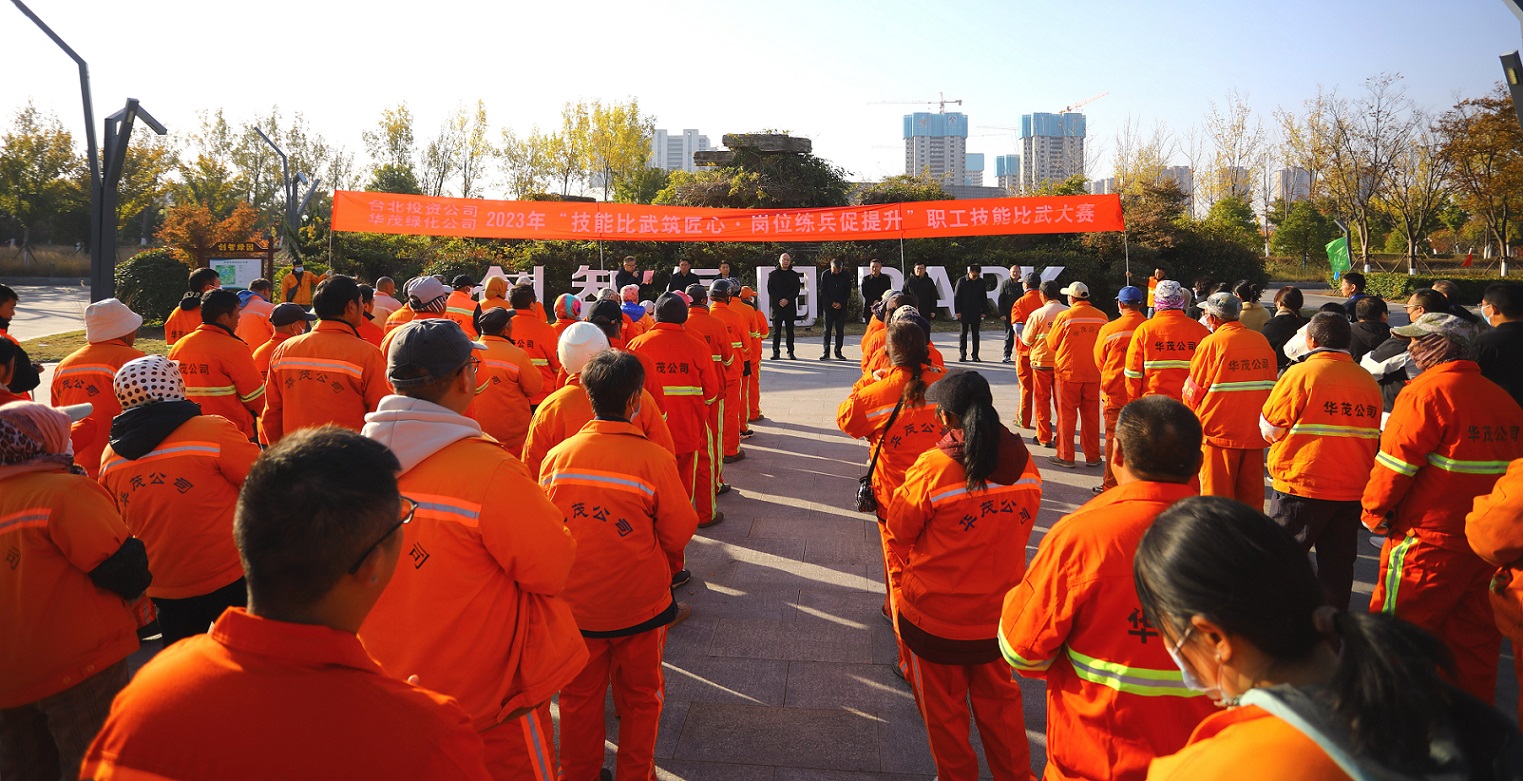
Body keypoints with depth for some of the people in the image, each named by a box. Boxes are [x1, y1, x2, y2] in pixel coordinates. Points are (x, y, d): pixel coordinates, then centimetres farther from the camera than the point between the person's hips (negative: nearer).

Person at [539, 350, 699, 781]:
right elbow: (679, 535, -11)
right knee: (639, 697, 20)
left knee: (580, 696, 21)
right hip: (639, 603, -2)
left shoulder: (556, 457, -12)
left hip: (576, 603, 2)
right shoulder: (654, 459, -20)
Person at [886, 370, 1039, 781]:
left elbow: (898, 534, -10)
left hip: (935, 617, -4)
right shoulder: (1025, 465, -10)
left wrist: (903, 589, 8)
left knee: (944, 710, 19)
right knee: (999, 700, 25)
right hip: (999, 613, 4)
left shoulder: (933, 468, -24)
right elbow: (1015, 534, 2)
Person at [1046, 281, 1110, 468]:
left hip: (1068, 372, -3)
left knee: (1067, 415, 6)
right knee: (1091, 415, 12)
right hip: (1093, 373, 3)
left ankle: (1065, 457, 9)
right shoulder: (1102, 317, 0)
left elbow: (1051, 344, -2)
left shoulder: (1065, 316, -11)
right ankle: (1093, 456, 18)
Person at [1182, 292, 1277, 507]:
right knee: (1251, 495, 15)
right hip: (1255, 432, 5)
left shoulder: (1211, 343, -12)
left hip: (1218, 431, -5)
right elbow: (1271, 386, 11)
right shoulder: (1262, 341, 4)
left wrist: (1192, 418, 13)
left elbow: (1193, 389, -5)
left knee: (1217, 492, 5)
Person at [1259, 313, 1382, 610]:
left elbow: (1270, 429, -10)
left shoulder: (1302, 373, -13)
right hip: (1353, 490, 5)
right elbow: (1373, 438, 14)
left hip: (1302, 486, -5)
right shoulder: (1369, 381, 4)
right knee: (1337, 564, 13)